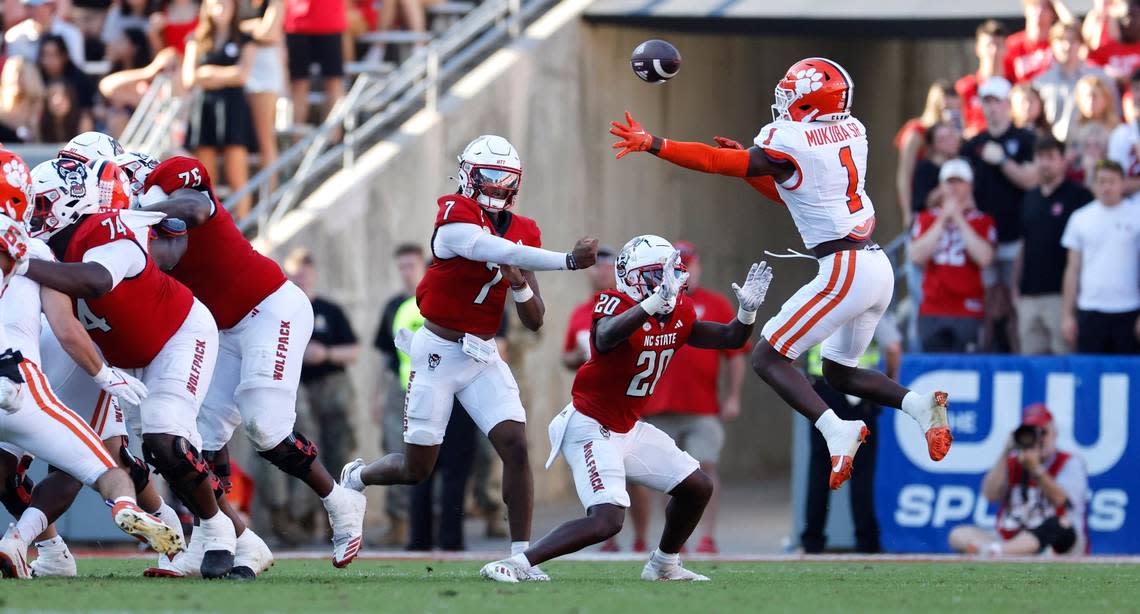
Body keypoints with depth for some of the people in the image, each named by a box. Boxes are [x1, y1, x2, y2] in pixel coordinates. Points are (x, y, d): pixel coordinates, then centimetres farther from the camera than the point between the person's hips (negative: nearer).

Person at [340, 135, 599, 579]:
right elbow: (501, 252, -35)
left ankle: (521, 555, -10)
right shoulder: (455, 217, -15)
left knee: (516, 447, -13)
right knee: (417, 468, 3)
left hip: (484, 358, 5)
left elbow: (534, 323, 6)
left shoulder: (522, 232, 4)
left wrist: (521, 288, -15)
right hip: (438, 353, -5)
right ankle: (354, 479, 35)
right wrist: (568, 261, -40)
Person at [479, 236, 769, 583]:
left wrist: (748, 308, -11)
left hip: (627, 430, 9)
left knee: (698, 488, 15)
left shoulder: (679, 314, 3)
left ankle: (664, 565, 34)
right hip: (591, 428, -9)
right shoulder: (616, 305, -22)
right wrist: (656, 301, -54)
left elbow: (730, 339, 9)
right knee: (607, 520, -24)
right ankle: (518, 564, -24)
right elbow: (605, 338, -46)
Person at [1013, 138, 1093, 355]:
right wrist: (1016, 286, 15)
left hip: (1061, 295, -6)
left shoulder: (1078, 195, -3)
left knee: (1064, 352, -7)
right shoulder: (1030, 199, 17)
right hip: (1030, 295, 6)